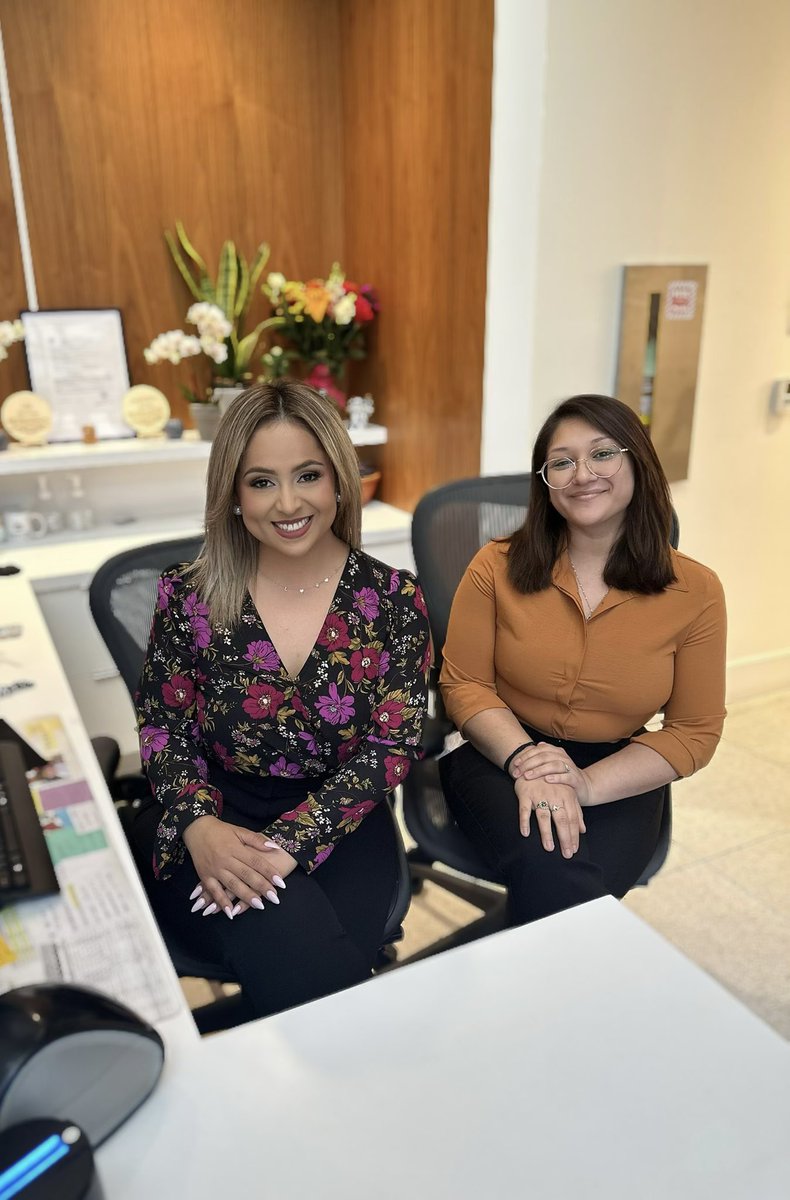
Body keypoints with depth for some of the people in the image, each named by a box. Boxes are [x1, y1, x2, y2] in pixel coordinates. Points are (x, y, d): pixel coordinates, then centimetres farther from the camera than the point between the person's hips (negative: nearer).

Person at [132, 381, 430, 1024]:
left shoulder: (393, 598, -4)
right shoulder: (189, 596, -2)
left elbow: (393, 743, -6)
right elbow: (163, 726, 2)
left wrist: (291, 841, -19)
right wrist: (199, 826, -18)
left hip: (339, 823, 1)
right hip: (215, 819, 0)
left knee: (320, 967, -25)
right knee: (298, 949, -27)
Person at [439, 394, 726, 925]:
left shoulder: (695, 591, -5)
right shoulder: (497, 568, -6)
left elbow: (695, 731, -1)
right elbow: (464, 685, -2)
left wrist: (587, 784, -17)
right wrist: (524, 761, -21)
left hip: (619, 776, 1)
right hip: (500, 757, 0)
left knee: (585, 887, -29)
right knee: (550, 872, -30)